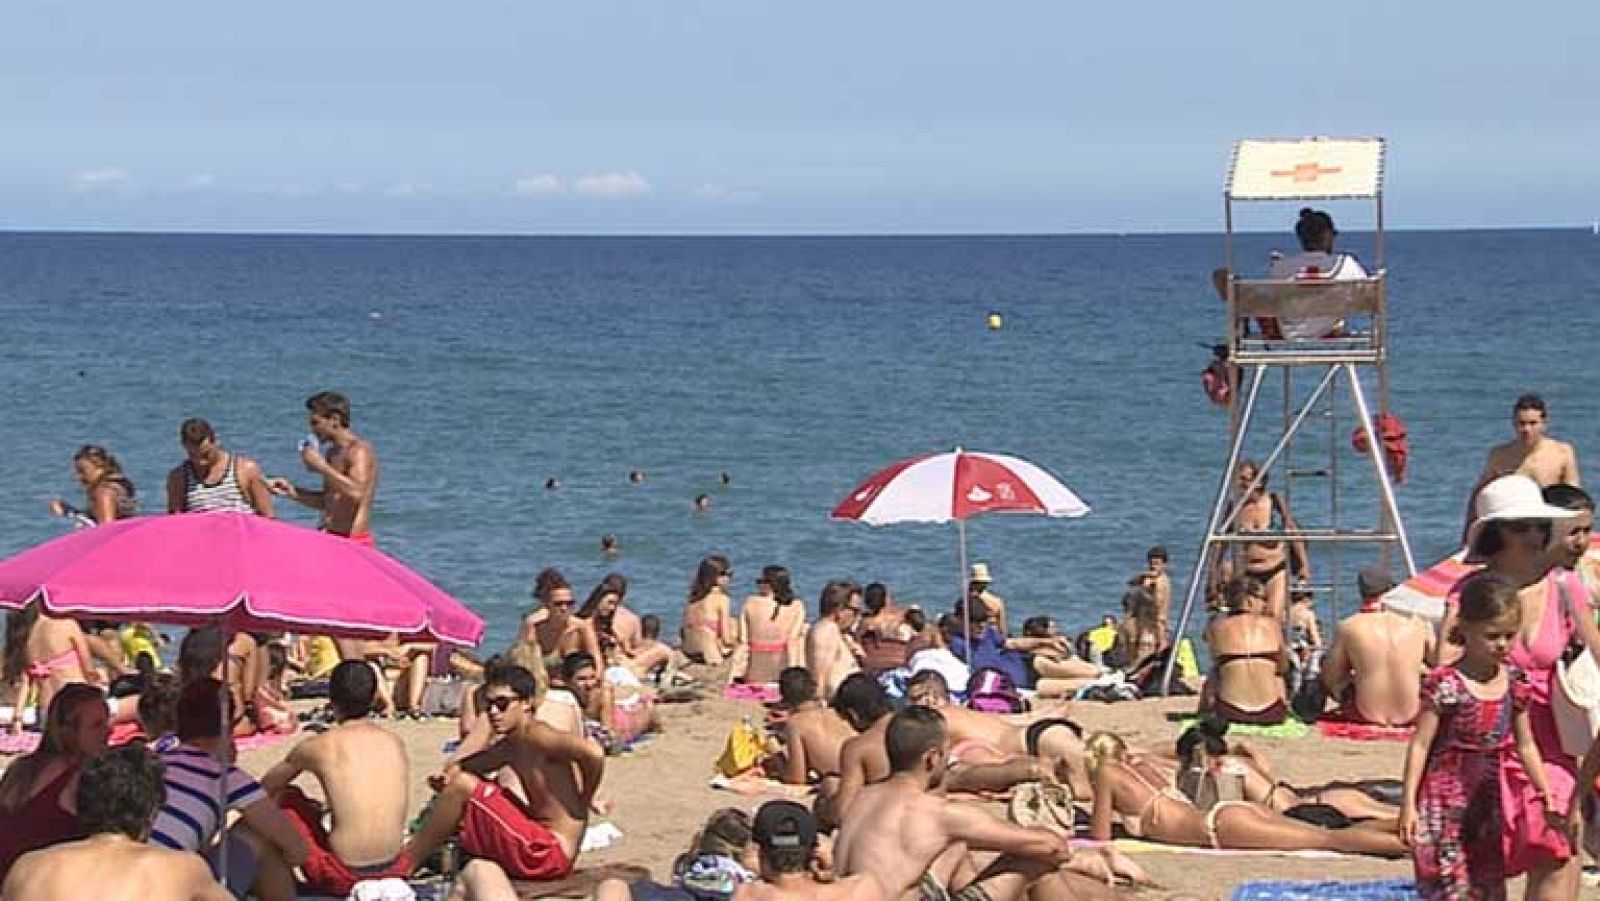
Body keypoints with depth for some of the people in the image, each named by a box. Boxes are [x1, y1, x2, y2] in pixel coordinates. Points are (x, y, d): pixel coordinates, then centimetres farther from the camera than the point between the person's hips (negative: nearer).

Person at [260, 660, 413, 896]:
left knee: (286, 797, 18)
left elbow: (266, 787, 15)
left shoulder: (316, 746, -5)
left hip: (342, 879, -4)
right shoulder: (396, 744, 5)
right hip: (395, 871, 5)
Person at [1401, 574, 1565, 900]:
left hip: (1490, 803, 6)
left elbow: (1526, 745, 14)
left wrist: (1547, 798, 15)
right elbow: (1421, 744, -11)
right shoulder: (1445, 684, -14)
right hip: (1446, 800, -6)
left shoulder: (1515, 683, 4)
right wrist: (1408, 804, -14)